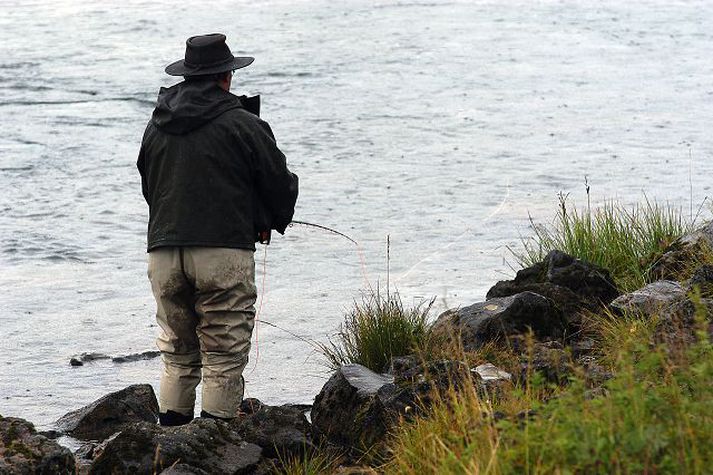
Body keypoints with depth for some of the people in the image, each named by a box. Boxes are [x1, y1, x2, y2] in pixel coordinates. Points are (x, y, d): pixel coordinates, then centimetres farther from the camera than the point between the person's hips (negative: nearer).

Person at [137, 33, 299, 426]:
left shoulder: (155, 127, 12)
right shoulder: (243, 125, -3)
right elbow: (280, 185, 3)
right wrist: (273, 222, 24)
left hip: (163, 253, 5)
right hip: (224, 251, -5)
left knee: (177, 355, 15)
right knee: (224, 357, 0)